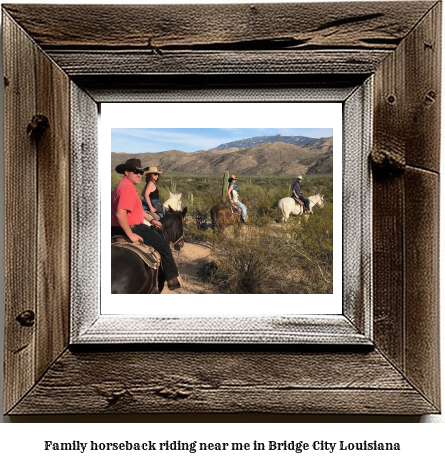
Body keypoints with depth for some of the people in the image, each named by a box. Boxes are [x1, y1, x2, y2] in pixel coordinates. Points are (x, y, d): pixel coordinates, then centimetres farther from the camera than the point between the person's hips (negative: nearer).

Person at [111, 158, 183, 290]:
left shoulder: (127, 185, 15)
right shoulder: (127, 188, -21)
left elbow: (137, 210, 24)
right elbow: (120, 214, -32)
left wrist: (151, 221, 19)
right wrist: (131, 235, -27)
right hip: (132, 229, -11)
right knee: (163, 245, 2)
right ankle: (173, 279, 10)